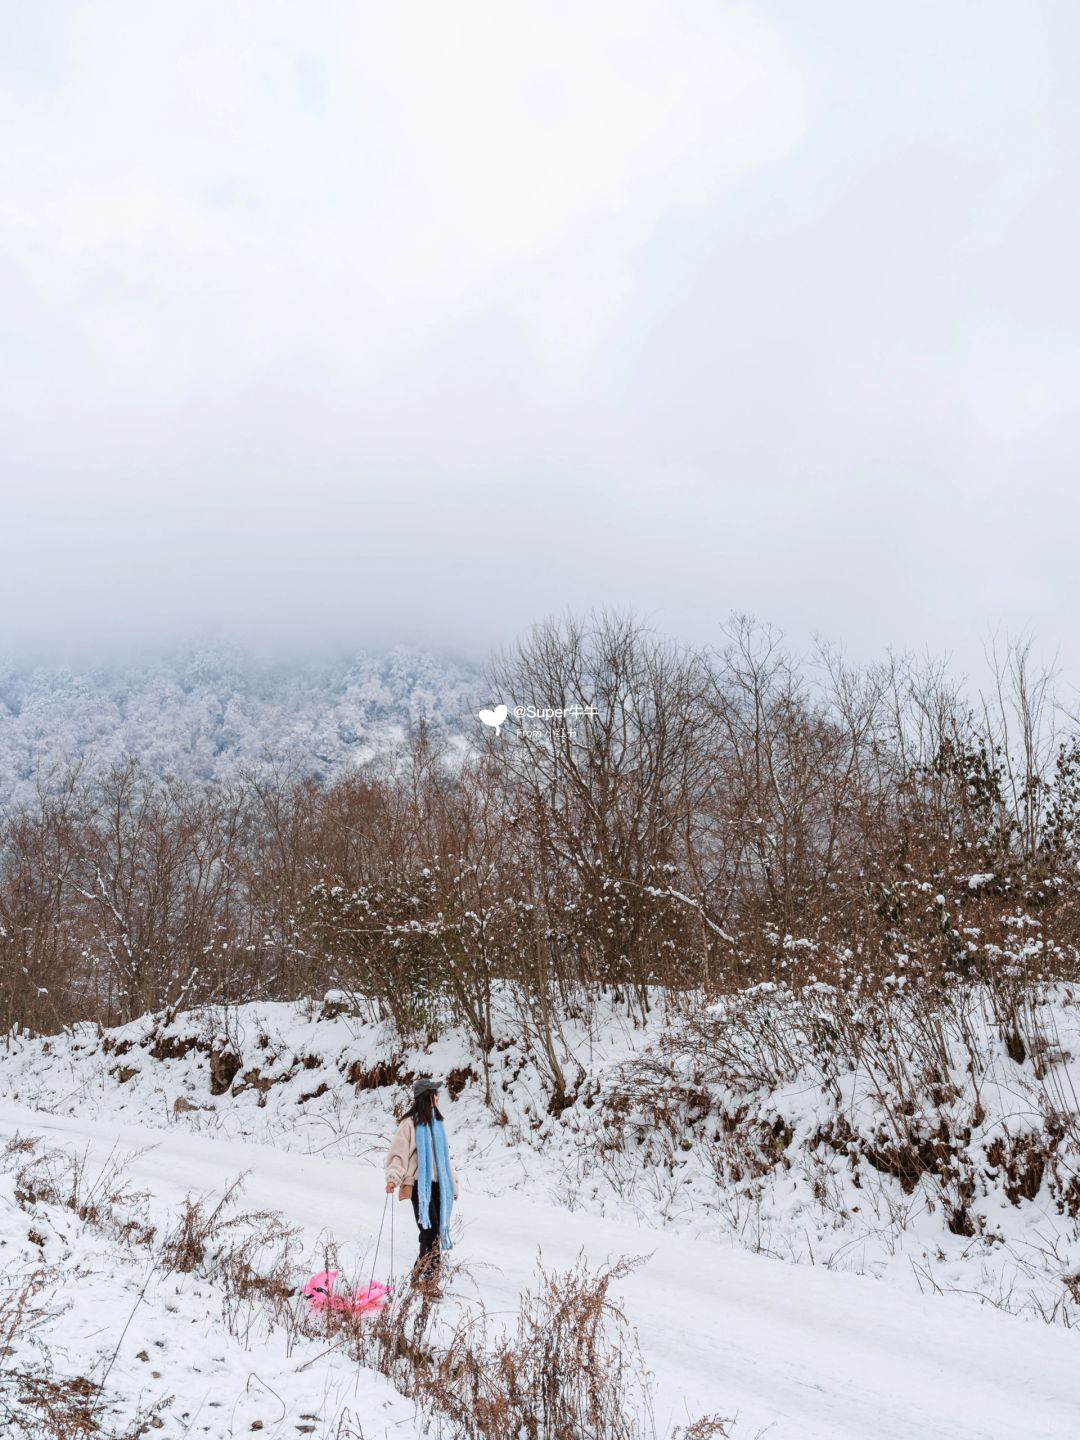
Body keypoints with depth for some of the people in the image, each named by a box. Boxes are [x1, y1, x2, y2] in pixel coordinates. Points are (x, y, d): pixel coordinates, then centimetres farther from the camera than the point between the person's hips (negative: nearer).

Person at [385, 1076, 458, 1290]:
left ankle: (421, 1273, 15)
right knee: (431, 1231, -13)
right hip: (419, 1184, -7)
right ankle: (428, 1278, -6)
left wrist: (453, 1181, 23)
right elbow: (398, 1153, -10)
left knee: (436, 1232, 4)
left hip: (438, 1184, 7)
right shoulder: (410, 1123, -6)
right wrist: (393, 1178, -24)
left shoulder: (436, 1122, 15)